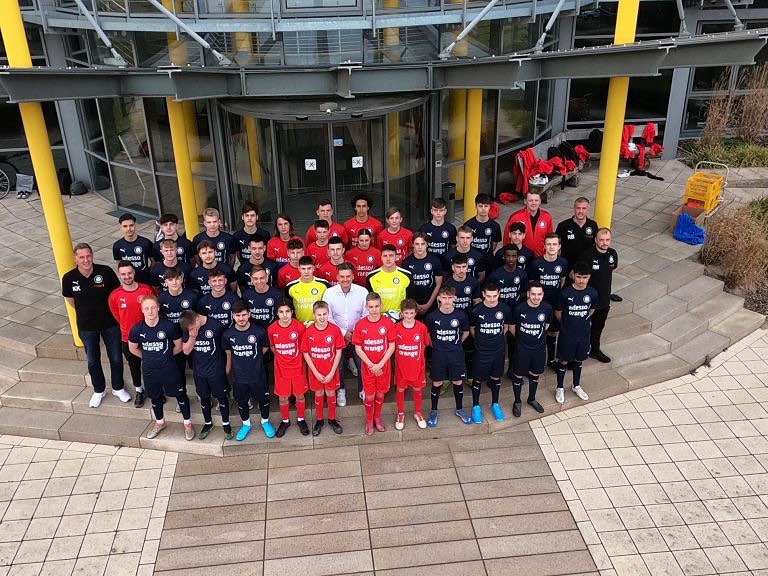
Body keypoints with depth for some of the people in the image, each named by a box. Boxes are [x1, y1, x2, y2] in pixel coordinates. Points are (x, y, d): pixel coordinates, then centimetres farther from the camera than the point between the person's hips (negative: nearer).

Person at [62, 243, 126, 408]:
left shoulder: (106, 271, -21)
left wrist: (109, 313, 3)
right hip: (86, 326, 1)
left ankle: (118, 388, 36)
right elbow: (70, 300, 5)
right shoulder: (69, 278, -16)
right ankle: (99, 390, 39)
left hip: (110, 323, -1)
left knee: (116, 358, 13)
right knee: (93, 360, 17)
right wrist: (86, 313, 11)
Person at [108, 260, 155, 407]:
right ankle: (139, 391, 40)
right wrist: (129, 328, 7)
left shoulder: (147, 290, -15)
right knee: (134, 365, 19)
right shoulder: (115, 295, -13)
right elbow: (117, 316, 4)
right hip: (127, 339, 1)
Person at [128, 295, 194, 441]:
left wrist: (166, 356, 6)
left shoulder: (169, 326, -20)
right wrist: (148, 357, 9)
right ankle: (159, 423, 45)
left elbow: (179, 346, -5)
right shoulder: (137, 329, -13)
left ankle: (188, 423, 28)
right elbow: (133, 349, 7)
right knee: (155, 398, 21)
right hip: (149, 370, 3)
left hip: (169, 369, -3)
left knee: (181, 395, 9)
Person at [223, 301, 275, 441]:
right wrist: (227, 370, 13)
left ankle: (265, 422, 43)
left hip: (258, 375, -1)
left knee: (263, 399, 16)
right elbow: (228, 353, 5)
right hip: (238, 376, 1)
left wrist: (252, 359, 4)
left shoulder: (259, 331, -19)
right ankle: (246, 424, 45)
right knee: (241, 402, 19)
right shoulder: (228, 334, -14)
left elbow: (265, 348, 1)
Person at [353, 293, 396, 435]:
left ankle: (377, 418, 36)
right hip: (368, 366, -1)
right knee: (369, 395, 7)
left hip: (383, 366, 1)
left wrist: (380, 365, -14)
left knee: (381, 393, 14)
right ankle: (369, 420, 29)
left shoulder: (388, 323, -10)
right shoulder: (360, 325, -10)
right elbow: (358, 348, -7)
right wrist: (371, 365, -12)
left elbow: (392, 346, -7)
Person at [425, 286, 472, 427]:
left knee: (458, 382, 12)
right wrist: (435, 345, 6)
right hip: (438, 355, -1)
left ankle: (459, 409, 32)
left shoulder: (461, 315, -11)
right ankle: (434, 411, 27)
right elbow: (427, 334, 3)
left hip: (456, 354, 1)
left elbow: (466, 332, 7)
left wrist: (456, 344, 9)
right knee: (436, 383, 9)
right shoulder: (432, 316, -13)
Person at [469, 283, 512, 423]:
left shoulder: (505, 309, -12)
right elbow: (472, 328, 1)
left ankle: (495, 404, 38)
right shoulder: (476, 310, -17)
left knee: (496, 377, 18)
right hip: (481, 351, -2)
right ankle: (476, 406, 30)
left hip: (498, 350, 2)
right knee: (478, 379, 11)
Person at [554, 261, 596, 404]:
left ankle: (576, 386, 40)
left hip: (584, 334, 3)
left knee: (578, 360, 20)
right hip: (567, 334, -3)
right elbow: (558, 312, -4)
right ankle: (560, 388, 29)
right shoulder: (565, 293, -20)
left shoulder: (592, 293, -11)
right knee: (564, 361, 11)